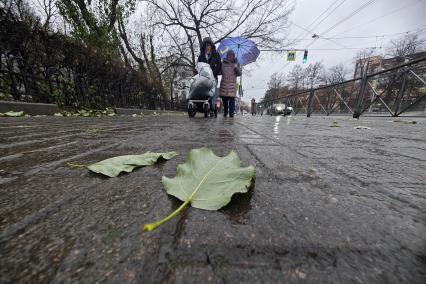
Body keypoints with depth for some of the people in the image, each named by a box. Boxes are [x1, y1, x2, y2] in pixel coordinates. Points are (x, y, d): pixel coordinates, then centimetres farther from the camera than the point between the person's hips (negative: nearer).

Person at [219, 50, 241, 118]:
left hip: (232, 85, -1)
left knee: (232, 99, -11)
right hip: (224, 84, 2)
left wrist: (236, 68, -12)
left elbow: (239, 73, 4)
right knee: (224, 100, 3)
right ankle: (225, 113, 18)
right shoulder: (223, 63, 16)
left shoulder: (236, 64, 13)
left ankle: (231, 113, -7)